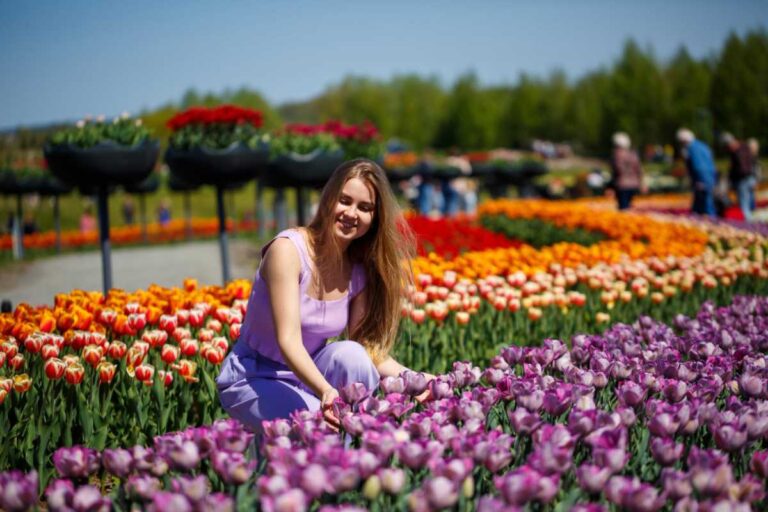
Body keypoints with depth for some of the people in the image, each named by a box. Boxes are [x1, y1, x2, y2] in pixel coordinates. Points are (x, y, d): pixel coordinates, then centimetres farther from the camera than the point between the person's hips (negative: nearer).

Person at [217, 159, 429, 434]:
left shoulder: (360, 272, -4)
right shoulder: (288, 249, -22)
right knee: (332, 424, -32)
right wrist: (325, 391, -48)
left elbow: (368, 349, -4)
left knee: (349, 354, -28)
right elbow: (288, 341, -31)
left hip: (310, 374, 5)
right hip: (255, 381, -5)